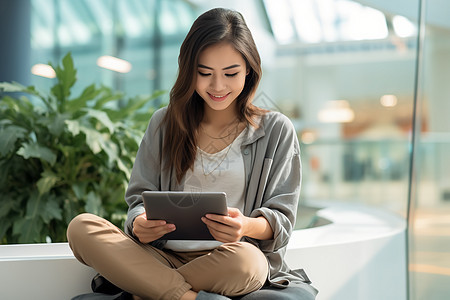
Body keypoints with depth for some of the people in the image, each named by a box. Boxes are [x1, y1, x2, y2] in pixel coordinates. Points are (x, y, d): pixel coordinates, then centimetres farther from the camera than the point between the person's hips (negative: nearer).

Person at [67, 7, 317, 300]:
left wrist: (249, 226, -22)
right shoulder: (164, 123, 14)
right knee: (81, 226, -22)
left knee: (243, 259, -40)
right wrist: (141, 222, -15)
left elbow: (282, 220, 3)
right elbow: (141, 197, 11)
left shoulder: (277, 130, 7)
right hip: (166, 257, 3)